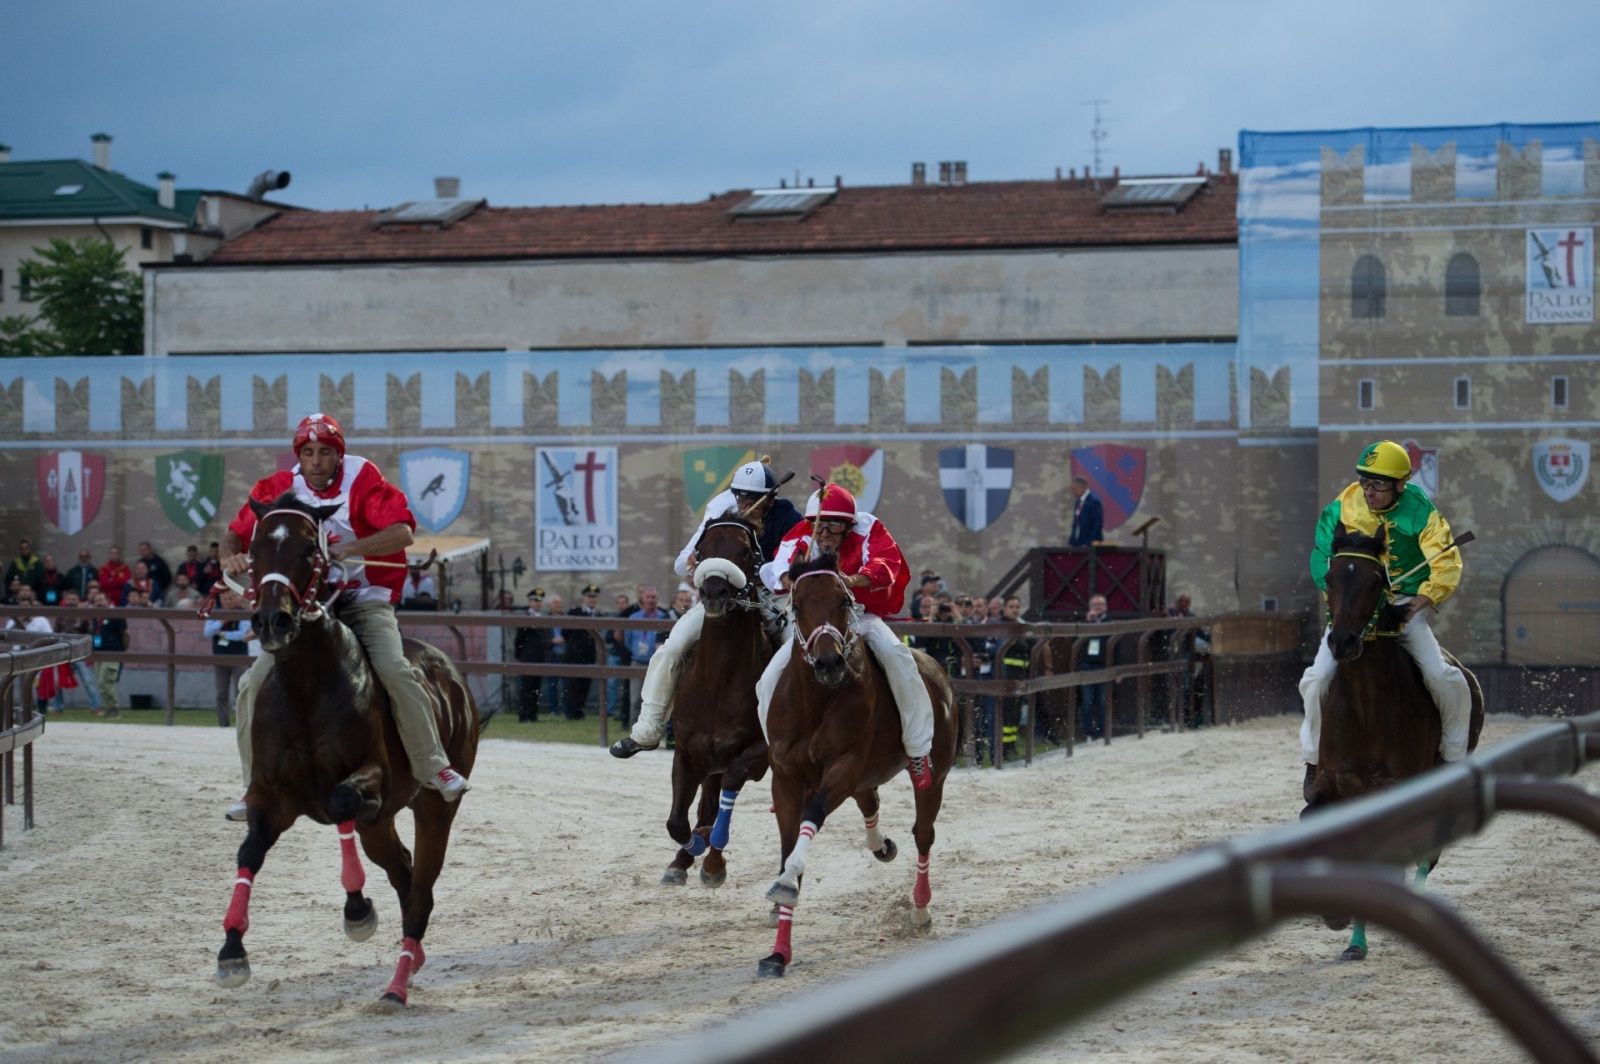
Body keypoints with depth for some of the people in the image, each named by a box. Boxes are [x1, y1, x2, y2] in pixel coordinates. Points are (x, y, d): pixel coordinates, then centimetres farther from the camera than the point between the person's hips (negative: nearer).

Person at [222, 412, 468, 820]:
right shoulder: (280, 489, -3)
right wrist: (231, 556, -21)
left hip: (364, 599, -3)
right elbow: (238, 531, 3)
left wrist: (346, 550, -36)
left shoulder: (363, 481, -13)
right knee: (255, 683, -9)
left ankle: (433, 766, -10)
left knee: (394, 671, -26)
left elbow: (402, 532, -24)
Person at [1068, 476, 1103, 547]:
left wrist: (1089, 544, -19)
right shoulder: (1078, 502, 15)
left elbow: (1098, 524, -16)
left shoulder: (1094, 501, -11)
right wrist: (1071, 543, 11)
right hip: (1077, 544, 8)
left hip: (1090, 545, -8)